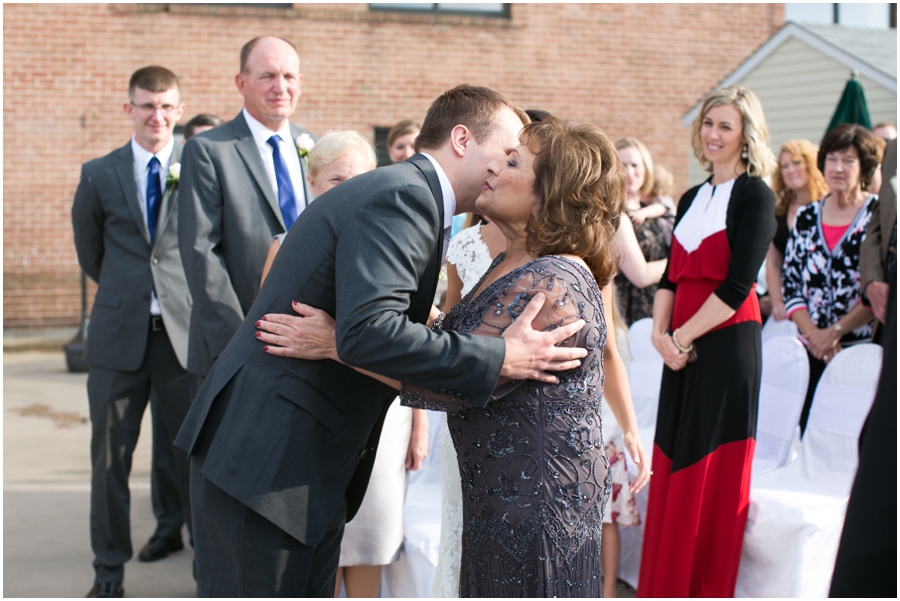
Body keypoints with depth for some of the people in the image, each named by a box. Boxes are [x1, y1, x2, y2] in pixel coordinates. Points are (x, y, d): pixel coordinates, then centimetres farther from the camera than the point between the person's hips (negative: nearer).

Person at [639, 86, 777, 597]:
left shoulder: (755, 196, -6)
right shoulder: (692, 199, 15)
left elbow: (737, 286, -14)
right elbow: (671, 277, 12)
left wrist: (684, 335, -13)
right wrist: (660, 332, -4)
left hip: (726, 342, -7)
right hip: (681, 348, 7)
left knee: (714, 474, 0)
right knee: (674, 468, 10)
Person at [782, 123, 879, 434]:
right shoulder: (806, 218, 11)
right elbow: (790, 286, 7)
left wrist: (835, 332, -14)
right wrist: (814, 334, -7)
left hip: (861, 350, -4)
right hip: (812, 352, 4)